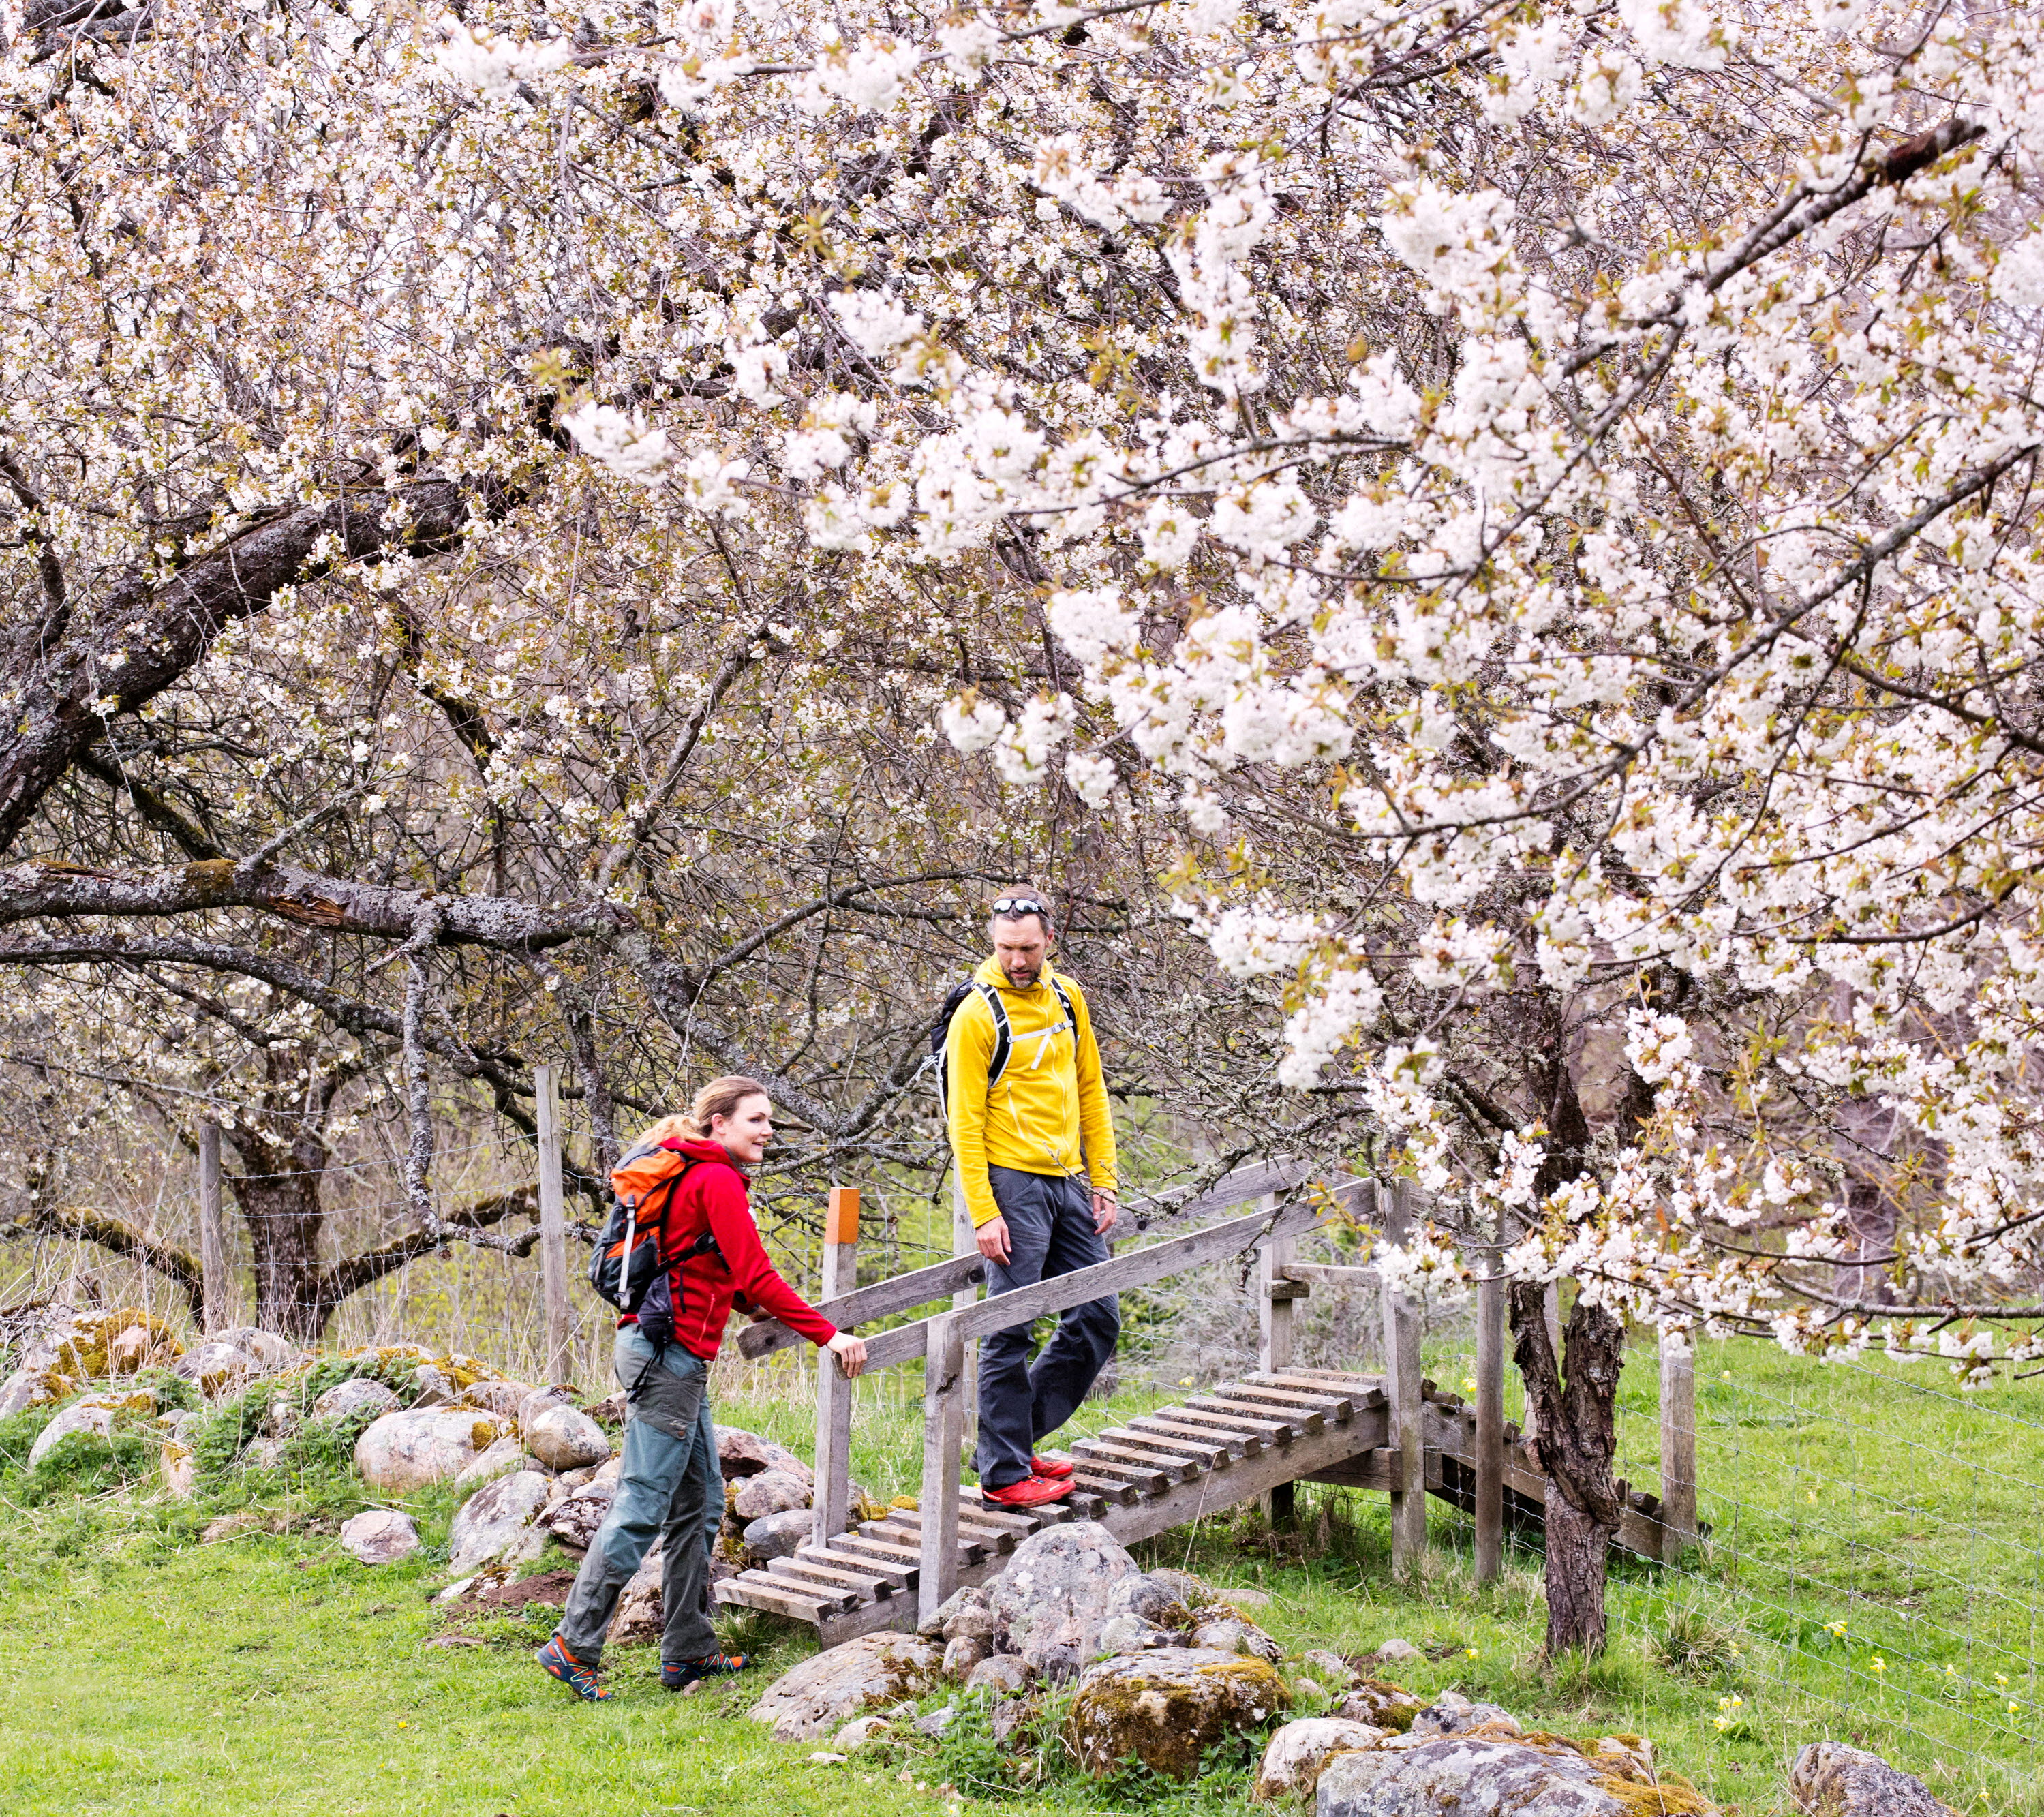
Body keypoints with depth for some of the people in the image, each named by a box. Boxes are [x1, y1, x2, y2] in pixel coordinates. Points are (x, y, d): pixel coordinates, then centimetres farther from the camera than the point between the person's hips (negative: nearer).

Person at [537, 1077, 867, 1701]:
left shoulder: (690, 1175, 17)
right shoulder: (717, 1180, -13)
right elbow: (755, 1276, -18)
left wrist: (752, 1307, 30)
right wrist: (827, 1334, -16)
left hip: (668, 1355, 11)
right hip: (670, 1353, -11)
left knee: (699, 1502, 13)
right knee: (641, 1507, -7)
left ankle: (688, 1651, 18)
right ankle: (573, 1646, -3)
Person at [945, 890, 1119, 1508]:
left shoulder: (1067, 998, 10)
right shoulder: (978, 1014, -10)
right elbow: (964, 1120, -11)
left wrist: (1103, 1180, 10)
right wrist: (983, 1213, -17)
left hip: (1068, 1183, 7)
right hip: (1012, 1182, -7)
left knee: (1099, 1319, 9)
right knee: (1010, 1333, -5)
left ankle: (1015, 1438, 20)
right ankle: (1004, 1473, 3)